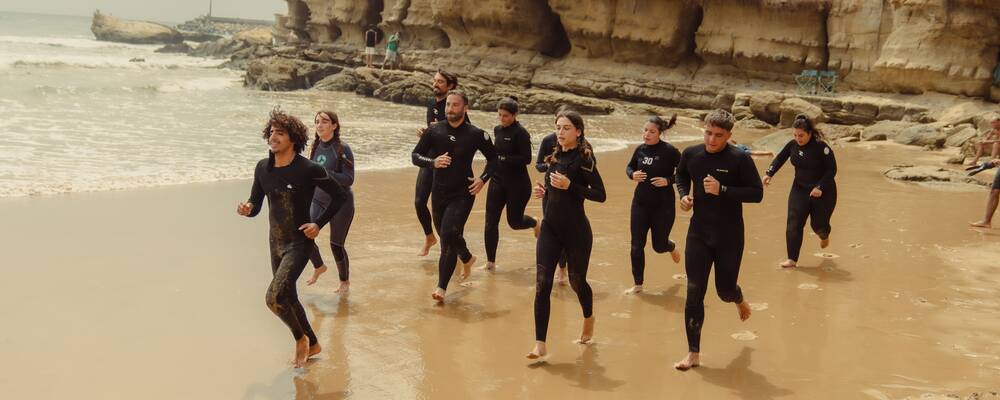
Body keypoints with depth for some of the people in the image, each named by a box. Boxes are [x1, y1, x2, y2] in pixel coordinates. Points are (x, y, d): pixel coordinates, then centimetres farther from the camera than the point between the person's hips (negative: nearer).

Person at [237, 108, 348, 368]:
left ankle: (300, 338, 7)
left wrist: (319, 224, -13)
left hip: (299, 242, -7)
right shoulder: (263, 168, 0)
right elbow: (255, 204, 9)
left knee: (274, 297, -20)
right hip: (276, 243, 7)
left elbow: (340, 196, -6)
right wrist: (246, 209, -15)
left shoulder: (309, 170, -16)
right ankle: (312, 344, 38)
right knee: (287, 298, 17)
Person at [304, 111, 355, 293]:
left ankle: (345, 281, 28)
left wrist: (324, 173, -30)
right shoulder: (316, 146, 1)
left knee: (336, 245, 3)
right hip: (318, 200, 5)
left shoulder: (342, 149, -16)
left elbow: (349, 179, -21)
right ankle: (319, 267, 24)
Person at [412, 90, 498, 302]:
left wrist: (483, 179, -9)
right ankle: (467, 258, 50)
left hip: (463, 194, -4)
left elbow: (493, 159, 6)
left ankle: (442, 287, -13)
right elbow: (416, 156, 0)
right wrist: (433, 162, -20)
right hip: (439, 193, 4)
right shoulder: (434, 131, -2)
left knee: (449, 234, -18)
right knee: (447, 237, 16)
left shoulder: (476, 135, -6)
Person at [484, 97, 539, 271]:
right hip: (498, 181, 6)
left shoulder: (520, 133, -15)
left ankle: (535, 223, 41)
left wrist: (502, 159, -22)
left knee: (514, 222, 6)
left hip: (517, 184, -6)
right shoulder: (497, 130, 7)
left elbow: (526, 159, -20)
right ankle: (490, 262, 7)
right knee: (491, 222, -1)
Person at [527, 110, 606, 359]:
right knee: (542, 284, -6)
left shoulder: (583, 158, -12)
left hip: (576, 231, -5)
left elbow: (600, 195, -17)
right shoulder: (556, 156, 7)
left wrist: (569, 185, -25)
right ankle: (540, 344, -4)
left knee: (576, 281, 13)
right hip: (550, 228, 5)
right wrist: (543, 191, 1)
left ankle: (589, 320, 46)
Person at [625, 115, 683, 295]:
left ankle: (672, 247, 46)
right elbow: (629, 167, 16)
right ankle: (638, 285, 17)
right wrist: (633, 175, -5)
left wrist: (668, 181, -23)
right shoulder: (640, 149, 0)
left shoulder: (669, 151, -15)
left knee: (659, 245, 7)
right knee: (636, 246, 3)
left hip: (663, 206, -4)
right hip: (640, 203, 4)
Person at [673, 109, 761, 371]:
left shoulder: (740, 159, -14)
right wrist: (684, 194, -2)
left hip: (730, 236, -2)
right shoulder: (691, 155, -2)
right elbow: (681, 176, 19)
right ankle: (693, 354, 6)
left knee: (725, 290, 11)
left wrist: (722, 190, -24)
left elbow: (757, 193, -13)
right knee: (694, 293, -3)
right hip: (698, 234, 2)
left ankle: (738, 298, 51)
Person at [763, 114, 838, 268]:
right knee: (793, 224, -7)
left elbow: (832, 169, -16)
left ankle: (824, 235, 46)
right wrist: (769, 173, -6)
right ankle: (792, 259, -2)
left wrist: (820, 187, -25)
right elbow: (780, 158, 9)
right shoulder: (792, 145, -5)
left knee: (818, 224, 7)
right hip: (800, 189, 4)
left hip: (823, 191, -4)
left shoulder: (821, 147, -20)